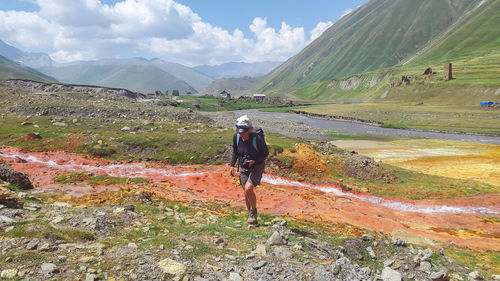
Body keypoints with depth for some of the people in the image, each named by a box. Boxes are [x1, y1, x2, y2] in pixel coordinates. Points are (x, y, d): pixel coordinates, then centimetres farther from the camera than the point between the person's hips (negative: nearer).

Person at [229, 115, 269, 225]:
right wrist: (232, 165, 0)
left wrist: (254, 161, -24)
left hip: (257, 166, -5)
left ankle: (254, 212, 1)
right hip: (243, 167, 5)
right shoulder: (236, 137, -9)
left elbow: (266, 153, -11)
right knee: (247, 193, 7)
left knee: (248, 189, -22)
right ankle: (252, 217, 26)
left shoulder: (257, 139, -24)